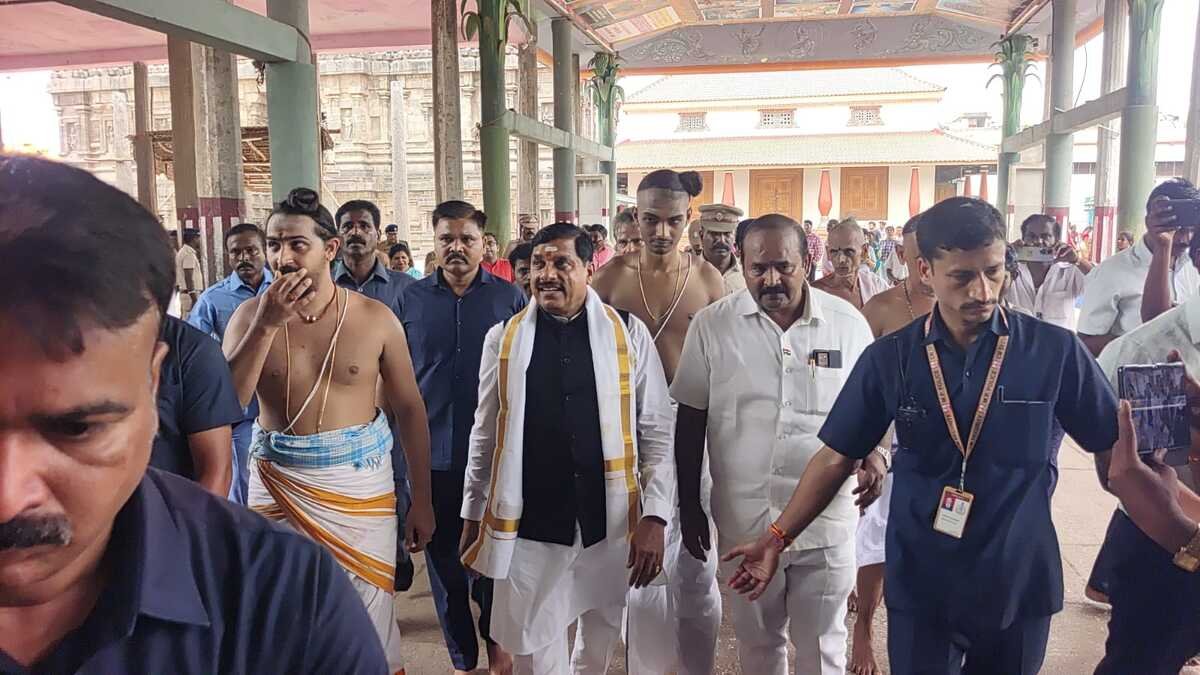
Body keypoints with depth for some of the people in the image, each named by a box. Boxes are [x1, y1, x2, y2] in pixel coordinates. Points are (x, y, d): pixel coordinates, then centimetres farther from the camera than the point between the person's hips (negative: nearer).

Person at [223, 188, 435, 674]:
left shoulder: (376, 318, -6)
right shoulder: (250, 315, -2)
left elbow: (410, 409, 0)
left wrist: (421, 501, 1)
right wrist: (267, 325, -20)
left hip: (359, 482, -1)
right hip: (277, 482, 2)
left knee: (366, 615, 6)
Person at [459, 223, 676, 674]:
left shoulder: (629, 334, -2)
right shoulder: (503, 338, 1)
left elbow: (659, 432, -1)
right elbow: (485, 436, 9)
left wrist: (655, 517, -8)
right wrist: (472, 515, 13)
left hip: (611, 526, 0)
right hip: (529, 530, 0)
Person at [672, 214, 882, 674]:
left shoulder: (848, 323, -5)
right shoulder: (711, 325, -6)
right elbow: (690, 420, 0)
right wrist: (689, 506, 1)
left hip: (826, 518, 0)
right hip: (744, 518, 1)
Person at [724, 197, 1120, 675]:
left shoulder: (1054, 351, -8)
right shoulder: (889, 359, -6)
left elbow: (1117, 447, -1)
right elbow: (836, 456, -1)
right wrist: (777, 538, -4)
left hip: (1020, 583, 1)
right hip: (920, 586, -1)